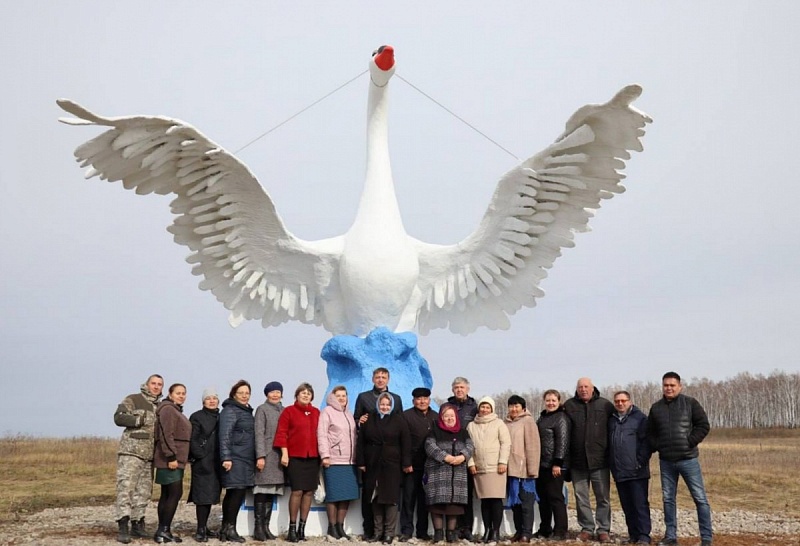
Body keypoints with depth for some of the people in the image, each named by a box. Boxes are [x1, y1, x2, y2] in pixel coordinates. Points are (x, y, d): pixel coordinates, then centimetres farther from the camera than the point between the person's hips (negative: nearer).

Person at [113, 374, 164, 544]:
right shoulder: (133, 399, -1)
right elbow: (119, 417, -13)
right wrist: (141, 420, -19)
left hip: (150, 455, 7)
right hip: (131, 451, -7)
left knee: (144, 491, 9)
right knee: (126, 487, -12)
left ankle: (137, 524, 18)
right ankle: (123, 527, -16)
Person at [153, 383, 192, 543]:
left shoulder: (176, 411, 22)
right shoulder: (168, 409, -9)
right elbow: (166, 435, -19)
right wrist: (171, 456, -24)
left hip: (175, 460, 10)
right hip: (170, 460, -10)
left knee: (167, 495, 8)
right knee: (175, 493, -12)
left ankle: (162, 531, 9)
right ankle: (164, 530, -11)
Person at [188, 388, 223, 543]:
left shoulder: (220, 418, 16)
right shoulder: (197, 417, -1)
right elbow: (193, 440, -7)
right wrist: (200, 456, -14)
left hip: (216, 464, 6)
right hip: (202, 463, -6)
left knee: (211, 495, 10)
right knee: (203, 495, -8)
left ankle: (204, 527, 18)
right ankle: (201, 530, -4)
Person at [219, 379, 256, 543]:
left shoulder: (247, 411, 19)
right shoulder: (229, 411, -7)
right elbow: (225, 435, -15)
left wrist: (255, 458, 20)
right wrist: (226, 457, -22)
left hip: (245, 460, 9)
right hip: (235, 459, -9)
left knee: (233, 493, 9)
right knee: (238, 491, -11)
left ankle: (226, 529, 13)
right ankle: (230, 528, -5)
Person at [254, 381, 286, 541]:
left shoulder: (284, 411, 15)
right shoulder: (262, 409, 1)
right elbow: (259, 433, -6)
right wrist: (260, 455, -13)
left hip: (279, 456, 5)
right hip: (266, 455, -5)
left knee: (272, 492, 5)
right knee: (262, 491, -5)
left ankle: (266, 526, 10)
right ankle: (258, 527, -3)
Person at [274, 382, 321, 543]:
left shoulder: (316, 413, 12)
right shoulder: (289, 411, 1)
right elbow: (282, 433, -4)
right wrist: (284, 453, -11)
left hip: (313, 457, 4)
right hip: (295, 457, -4)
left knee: (309, 492, 3)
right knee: (297, 491, -9)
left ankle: (302, 527, 11)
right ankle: (292, 528, 1)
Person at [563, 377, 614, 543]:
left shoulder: (605, 405, 1)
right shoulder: (569, 405, 4)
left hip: (599, 460, -1)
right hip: (577, 461, 1)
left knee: (603, 497, 4)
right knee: (581, 497, 7)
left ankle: (603, 530, 13)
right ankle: (586, 529, 17)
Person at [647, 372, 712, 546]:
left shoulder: (690, 403, -1)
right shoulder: (656, 408, 9)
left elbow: (704, 425, -4)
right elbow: (650, 433, 17)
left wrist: (690, 442, -11)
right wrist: (657, 447, 1)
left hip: (688, 459, -4)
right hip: (666, 461, 4)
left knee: (700, 498, -3)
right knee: (668, 499, 8)